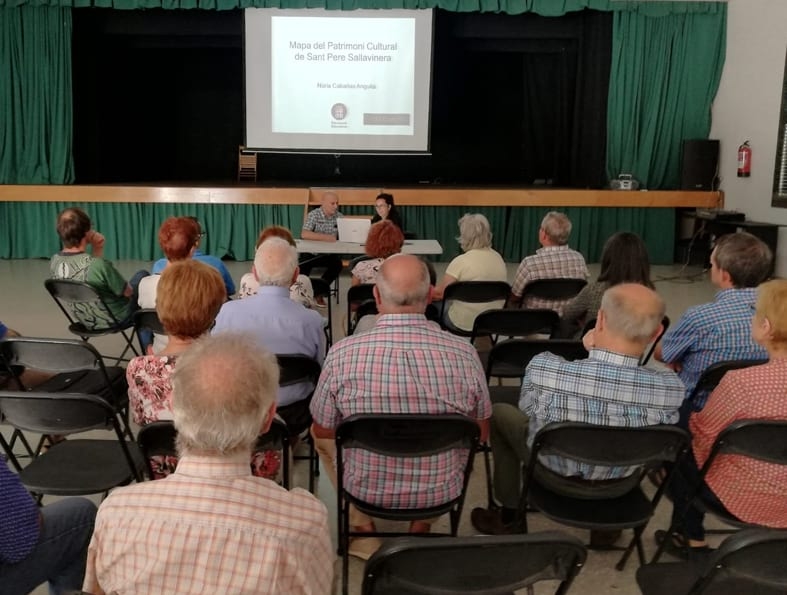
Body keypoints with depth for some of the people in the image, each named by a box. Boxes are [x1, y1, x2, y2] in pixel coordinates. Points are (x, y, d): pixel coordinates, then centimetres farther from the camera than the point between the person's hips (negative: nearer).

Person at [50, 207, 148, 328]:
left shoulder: (54, 262, -14)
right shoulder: (98, 265, -36)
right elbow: (128, 292, -17)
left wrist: (97, 249, -9)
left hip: (87, 321, 6)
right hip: (115, 319, -6)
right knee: (143, 276, 20)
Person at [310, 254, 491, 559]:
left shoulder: (343, 353, -20)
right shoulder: (464, 354, -18)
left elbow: (323, 430, -3)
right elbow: (480, 434, -1)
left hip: (366, 489, -1)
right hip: (441, 492, 1)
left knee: (321, 435, 28)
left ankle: (364, 533, 25)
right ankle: (421, 530, 27)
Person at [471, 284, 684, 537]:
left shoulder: (543, 368, -35)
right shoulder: (671, 387, -31)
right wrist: (600, 355, -6)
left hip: (554, 477, -2)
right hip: (622, 486, 2)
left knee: (499, 411, 25)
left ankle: (508, 517, 39)